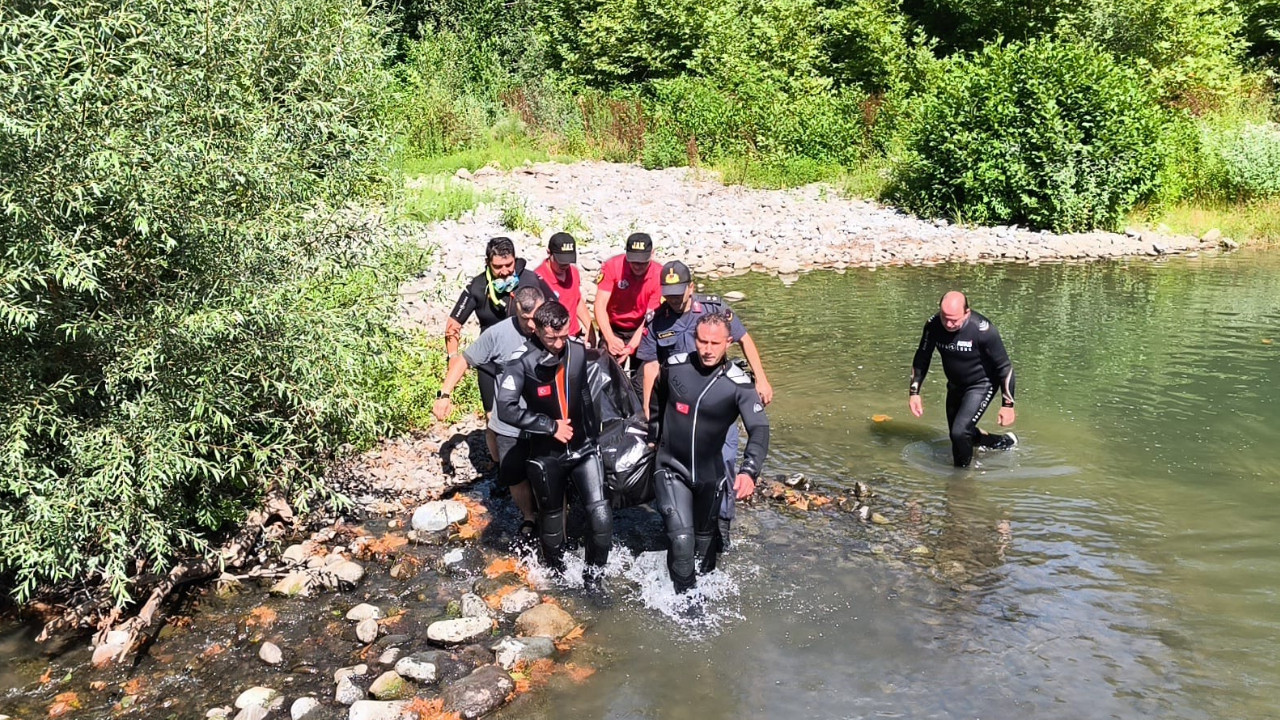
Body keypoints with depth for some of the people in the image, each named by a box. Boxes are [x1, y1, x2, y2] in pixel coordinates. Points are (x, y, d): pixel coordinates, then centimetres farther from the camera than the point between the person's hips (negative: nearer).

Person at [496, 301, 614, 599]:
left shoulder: (578, 351, -5)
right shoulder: (522, 362, -17)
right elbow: (507, 409, -24)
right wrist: (551, 426, -20)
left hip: (582, 448, 2)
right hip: (546, 454, -2)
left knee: (600, 515, -7)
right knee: (551, 518, 15)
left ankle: (593, 576, 13)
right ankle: (557, 573, 38)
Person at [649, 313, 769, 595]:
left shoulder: (738, 383, -18)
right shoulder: (674, 367, -13)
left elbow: (759, 429, -28)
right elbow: (657, 403, 9)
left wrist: (749, 471, -44)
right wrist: (654, 437, 19)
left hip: (710, 474, 1)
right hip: (671, 469, -1)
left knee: (704, 536, 22)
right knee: (682, 539, -14)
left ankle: (702, 584, 48)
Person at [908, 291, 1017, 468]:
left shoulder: (983, 330, -31)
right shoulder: (933, 325, -19)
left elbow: (1004, 367, -20)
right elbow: (921, 358, -2)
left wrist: (1007, 405, -18)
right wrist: (914, 392, -6)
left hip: (982, 385, -6)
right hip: (955, 385, 6)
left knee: (960, 432, -20)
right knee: (957, 435, 18)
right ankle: (1004, 442, 42)